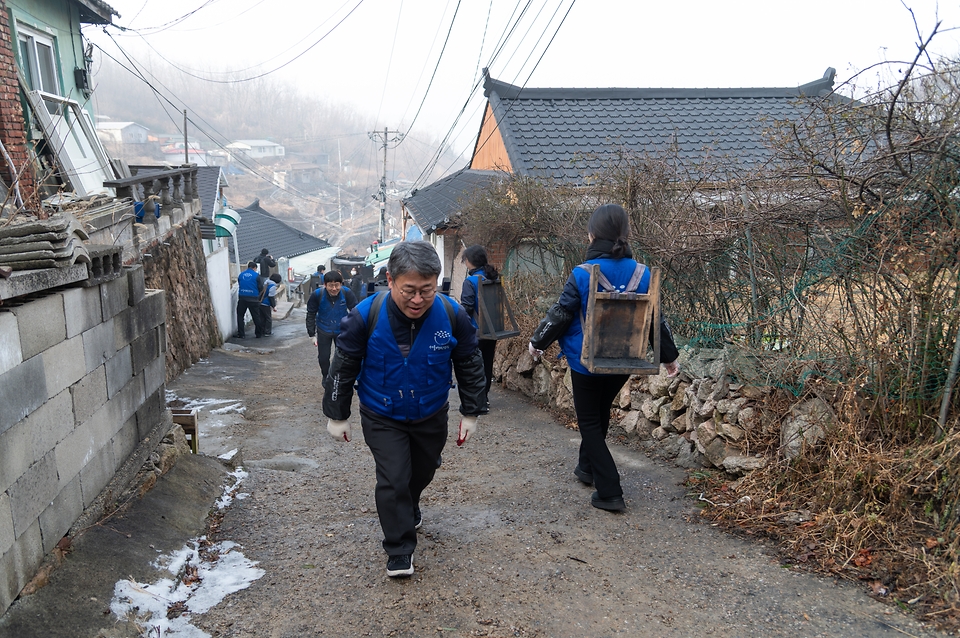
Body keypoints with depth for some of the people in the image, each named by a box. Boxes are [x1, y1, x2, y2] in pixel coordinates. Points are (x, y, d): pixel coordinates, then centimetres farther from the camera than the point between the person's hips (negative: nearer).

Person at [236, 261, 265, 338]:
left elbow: (239, 285, 14)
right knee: (256, 316, 8)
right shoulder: (256, 276, -3)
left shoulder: (241, 275, 7)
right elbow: (261, 288, -2)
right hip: (253, 299, -2)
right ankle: (259, 333, 16)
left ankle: (240, 334, 13)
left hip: (242, 298, 2)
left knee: (240, 315, 14)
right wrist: (259, 297, 15)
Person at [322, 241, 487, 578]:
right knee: (393, 480, -7)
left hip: (431, 416, 3)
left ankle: (409, 508, 55)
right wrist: (337, 415, -4)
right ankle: (400, 550, 14)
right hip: (382, 418, -2)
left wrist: (471, 413, -2)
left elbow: (470, 365, -6)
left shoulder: (452, 314, -21)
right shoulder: (365, 315, -25)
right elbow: (344, 367, -11)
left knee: (423, 471, 22)